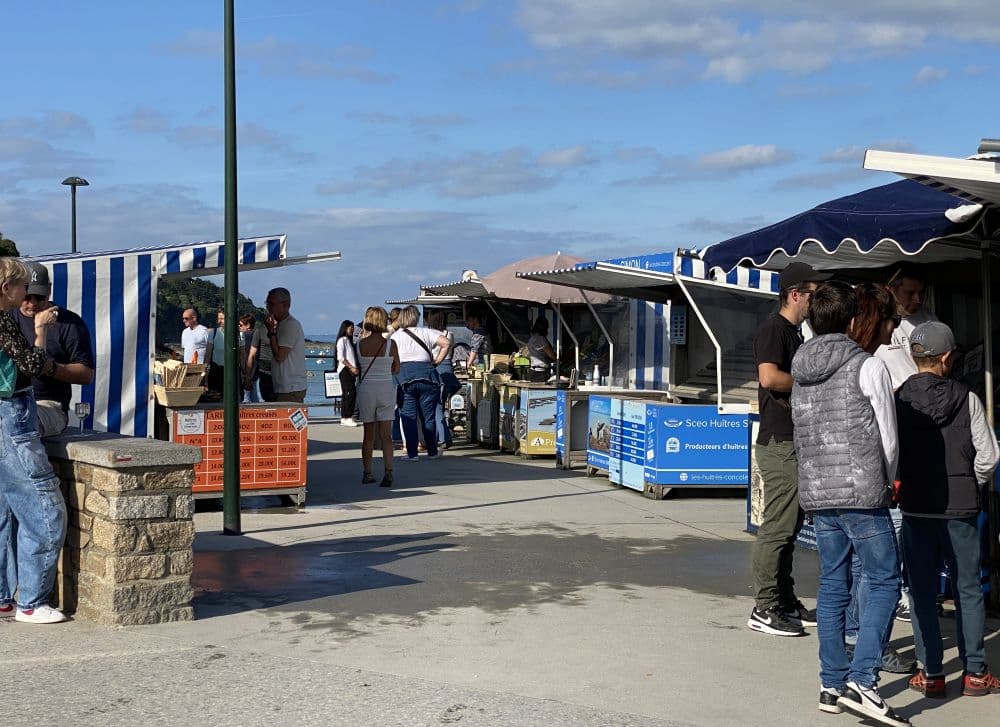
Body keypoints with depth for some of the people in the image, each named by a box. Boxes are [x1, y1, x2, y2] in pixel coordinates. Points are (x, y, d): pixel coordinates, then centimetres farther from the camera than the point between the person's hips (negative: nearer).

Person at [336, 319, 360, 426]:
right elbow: (340, 357, -14)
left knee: (350, 394, 6)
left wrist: (355, 368, 8)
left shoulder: (349, 340, 21)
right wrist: (351, 367, -17)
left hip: (351, 370, 9)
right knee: (350, 393, -15)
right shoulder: (342, 340, -5)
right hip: (345, 369, -9)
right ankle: (346, 418, -15)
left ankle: (345, 418, 8)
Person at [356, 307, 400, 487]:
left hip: (366, 389, 1)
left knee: (368, 434, 11)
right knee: (386, 434, 1)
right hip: (387, 388, 0)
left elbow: (358, 369, 5)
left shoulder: (360, 344, -7)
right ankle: (388, 471, -12)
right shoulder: (390, 344, -6)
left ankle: (367, 473, 17)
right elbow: (396, 369, 3)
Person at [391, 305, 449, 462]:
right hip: (427, 373, 1)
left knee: (408, 416, 2)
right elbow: (445, 342, -2)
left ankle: (412, 453, -2)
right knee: (428, 416, 9)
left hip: (405, 374, -1)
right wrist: (437, 360, 6)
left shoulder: (396, 336, 8)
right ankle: (432, 451, 15)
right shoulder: (426, 332, 10)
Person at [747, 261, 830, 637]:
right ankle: (765, 609, -4)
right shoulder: (774, 328, -11)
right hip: (779, 442, -10)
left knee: (789, 524, 14)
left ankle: (786, 602, 21)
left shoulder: (795, 331, 21)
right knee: (778, 525, -8)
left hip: (795, 442, 10)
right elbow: (769, 377, -24)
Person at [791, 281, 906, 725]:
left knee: (832, 585, 12)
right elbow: (889, 438, -3)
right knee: (884, 583, 0)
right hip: (861, 493, -6)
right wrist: (885, 484, 16)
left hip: (817, 495, 6)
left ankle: (832, 685, 14)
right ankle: (862, 681, -10)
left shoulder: (800, 372, 12)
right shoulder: (868, 366, -5)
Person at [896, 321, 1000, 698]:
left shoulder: (898, 400, -6)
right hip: (961, 508, 0)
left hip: (915, 507, 0)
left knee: (922, 591, 8)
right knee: (968, 589, 10)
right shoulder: (966, 399, -6)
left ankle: (931, 674, 11)